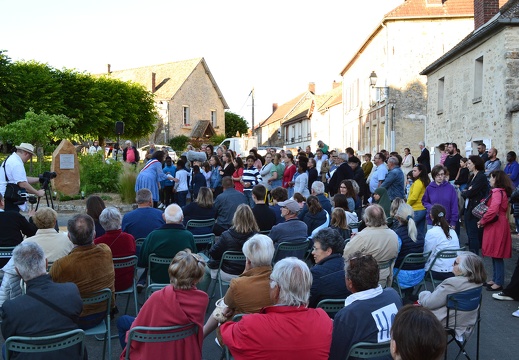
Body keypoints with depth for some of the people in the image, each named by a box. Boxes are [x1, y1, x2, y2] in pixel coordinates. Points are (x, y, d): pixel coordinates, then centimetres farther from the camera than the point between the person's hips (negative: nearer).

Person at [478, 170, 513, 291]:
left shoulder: (497, 192, -17)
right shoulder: (502, 191, 15)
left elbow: (493, 210, -27)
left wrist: (482, 221, -14)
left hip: (497, 226, -10)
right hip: (496, 225, 10)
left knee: (497, 255, -4)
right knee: (495, 254, 15)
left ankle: (498, 283, 2)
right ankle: (495, 279, 24)